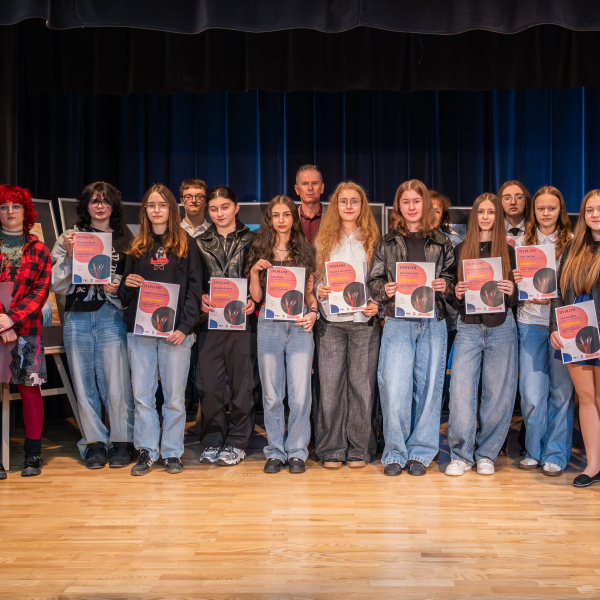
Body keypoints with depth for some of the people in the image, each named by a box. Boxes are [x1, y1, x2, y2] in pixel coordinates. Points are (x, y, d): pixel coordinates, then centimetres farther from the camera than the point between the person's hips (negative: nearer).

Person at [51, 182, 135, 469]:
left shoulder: (125, 239, 10)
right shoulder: (69, 237, 12)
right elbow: (57, 284, 7)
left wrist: (117, 288, -10)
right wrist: (69, 255, -5)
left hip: (111, 317, -2)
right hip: (77, 316, 2)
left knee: (116, 381, -5)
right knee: (84, 382, 4)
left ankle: (121, 442, 7)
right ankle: (94, 442, 14)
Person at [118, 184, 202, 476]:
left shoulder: (185, 244, 5)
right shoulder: (137, 247, 14)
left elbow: (194, 289, -1)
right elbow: (124, 296, 19)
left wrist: (185, 327, -11)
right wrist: (128, 285, -5)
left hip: (175, 331, -3)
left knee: (174, 396, 2)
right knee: (142, 395, 4)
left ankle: (172, 452, 14)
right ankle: (147, 451, 15)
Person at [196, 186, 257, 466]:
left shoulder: (252, 240, 8)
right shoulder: (200, 243, 14)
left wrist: (254, 301, -12)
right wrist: (201, 298, -7)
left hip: (242, 320, -1)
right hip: (210, 321, 2)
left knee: (242, 384, 1)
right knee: (210, 385, 1)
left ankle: (236, 443, 11)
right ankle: (212, 441, 14)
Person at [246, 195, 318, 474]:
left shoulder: (305, 251, 10)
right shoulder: (260, 251, 10)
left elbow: (310, 292, 11)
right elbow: (256, 296, 8)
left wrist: (313, 312, -7)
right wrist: (254, 272, -7)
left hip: (299, 325, 0)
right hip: (269, 325, 1)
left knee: (300, 393, -2)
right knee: (272, 393, 5)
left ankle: (296, 452, 9)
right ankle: (275, 452, 15)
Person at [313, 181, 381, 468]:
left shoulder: (372, 239, 9)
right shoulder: (323, 240, 12)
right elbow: (314, 277, 13)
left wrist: (377, 305, -8)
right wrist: (319, 291, -7)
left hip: (365, 321, 0)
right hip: (331, 321, 1)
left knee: (362, 384, 1)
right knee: (331, 384, 0)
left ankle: (359, 449, 11)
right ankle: (332, 450, 9)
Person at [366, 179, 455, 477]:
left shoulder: (441, 243, 12)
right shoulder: (387, 243, 10)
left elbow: (454, 278, 14)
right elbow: (373, 281, 9)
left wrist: (445, 286, -7)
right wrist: (385, 290, -11)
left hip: (433, 323, 1)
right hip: (398, 323, -1)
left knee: (428, 386, 3)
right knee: (395, 389, -6)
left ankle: (420, 452, 14)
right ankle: (395, 453, 7)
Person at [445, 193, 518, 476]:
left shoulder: (508, 251, 9)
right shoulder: (460, 250, 11)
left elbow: (516, 297, 8)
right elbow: (453, 298, 12)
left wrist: (511, 291, -13)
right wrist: (457, 294, -10)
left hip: (501, 328, 0)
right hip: (468, 327, 0)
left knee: (497, 394, 1)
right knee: (461, 391, -7)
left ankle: (486, 454, 15)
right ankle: (461, 455, 5)